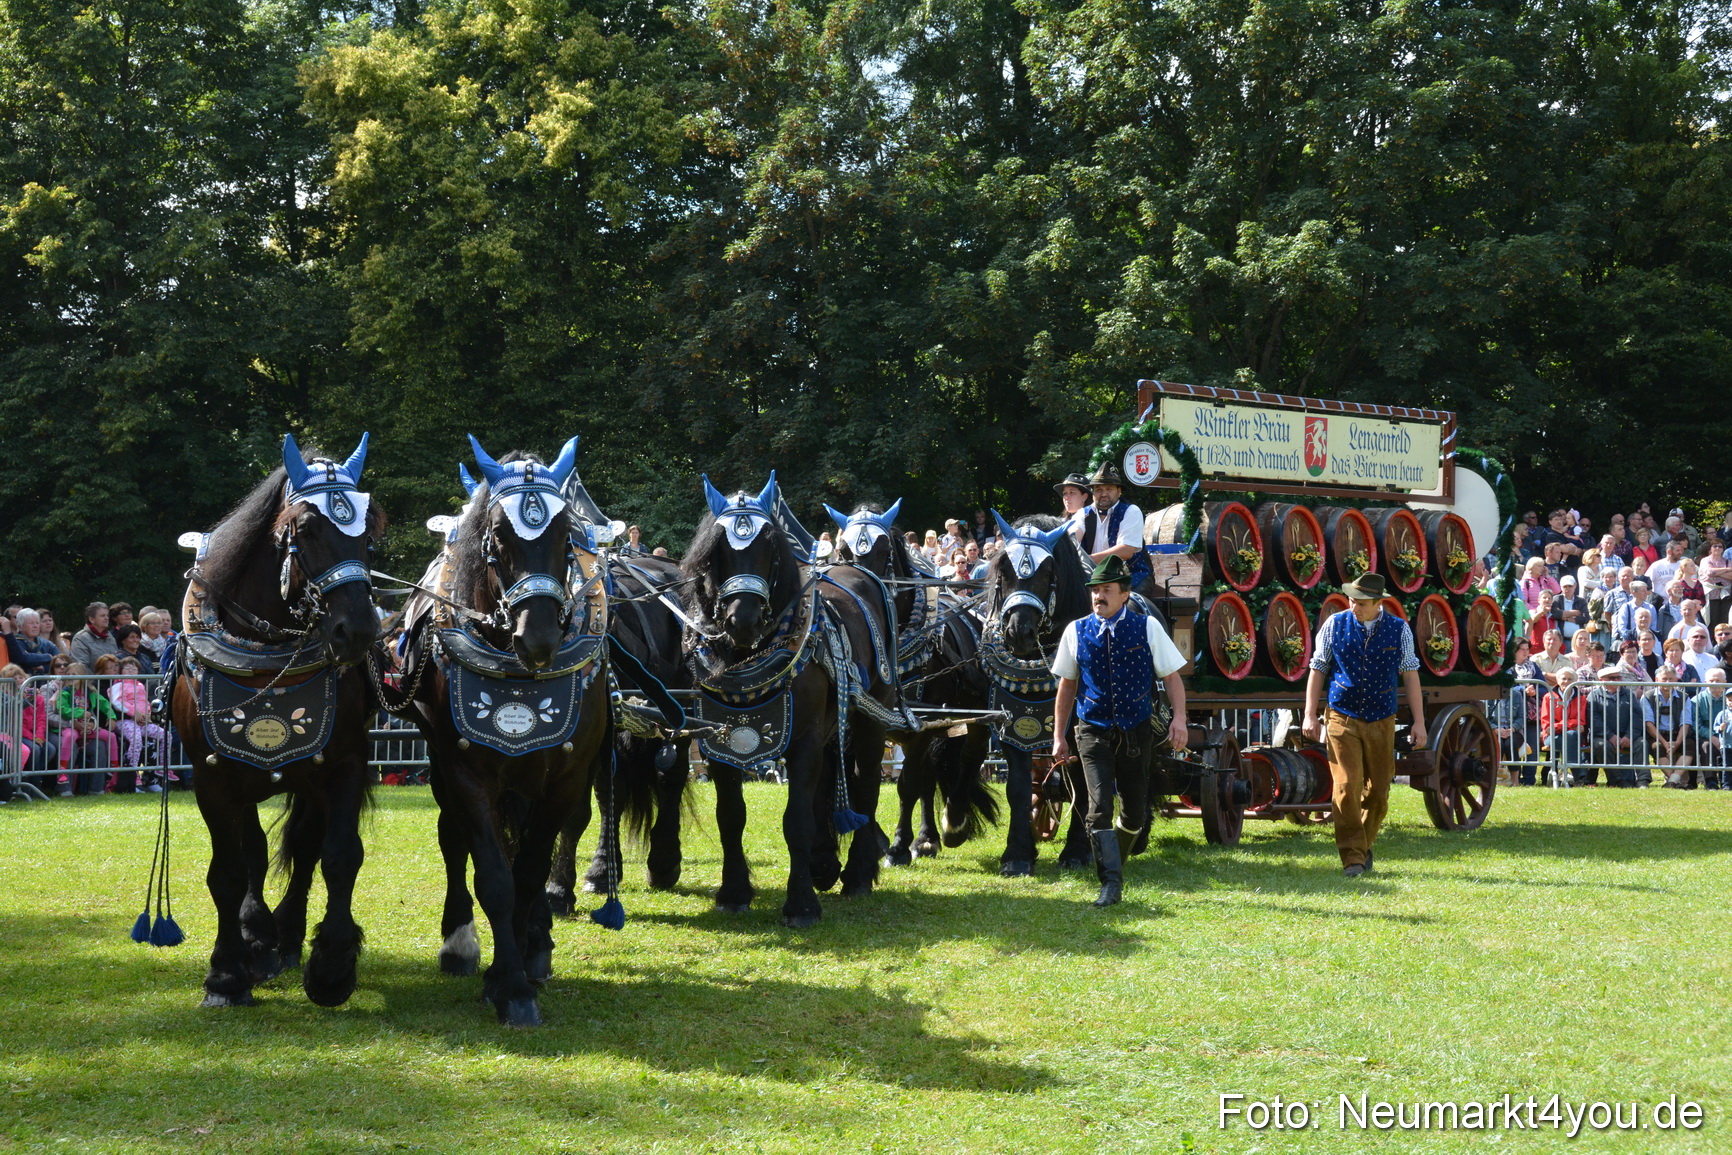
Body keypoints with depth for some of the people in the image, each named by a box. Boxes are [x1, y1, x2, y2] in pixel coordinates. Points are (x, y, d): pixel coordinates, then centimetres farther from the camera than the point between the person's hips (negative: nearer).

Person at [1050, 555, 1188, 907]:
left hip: (1137, 732, 0)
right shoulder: (1076, 632, 1)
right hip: (1094, 733, 0)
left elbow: (1171, 676, 0)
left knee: (1134, 812, 8)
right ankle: (1111, 882, -9)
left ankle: (1115, 862, 35)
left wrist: (1179, 717, -15)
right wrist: (1059, 737, 8)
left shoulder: (1147, 627, -3)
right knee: (1100, 806, -14)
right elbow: (1066, 687, 9)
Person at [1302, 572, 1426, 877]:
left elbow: (1410, 674, 5)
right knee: (1347, 789, -10)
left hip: (1382, 723, 2)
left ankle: (1365, 846, 28)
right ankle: (1352, 857, -6)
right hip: (1343, 719, -2)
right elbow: (1318, 669, 4)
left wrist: (1419, 721, 2)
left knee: (1378, 791, 7)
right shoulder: (1335, 625, -1)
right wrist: (1310, 715, -1)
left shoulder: (1399, 629, 1)